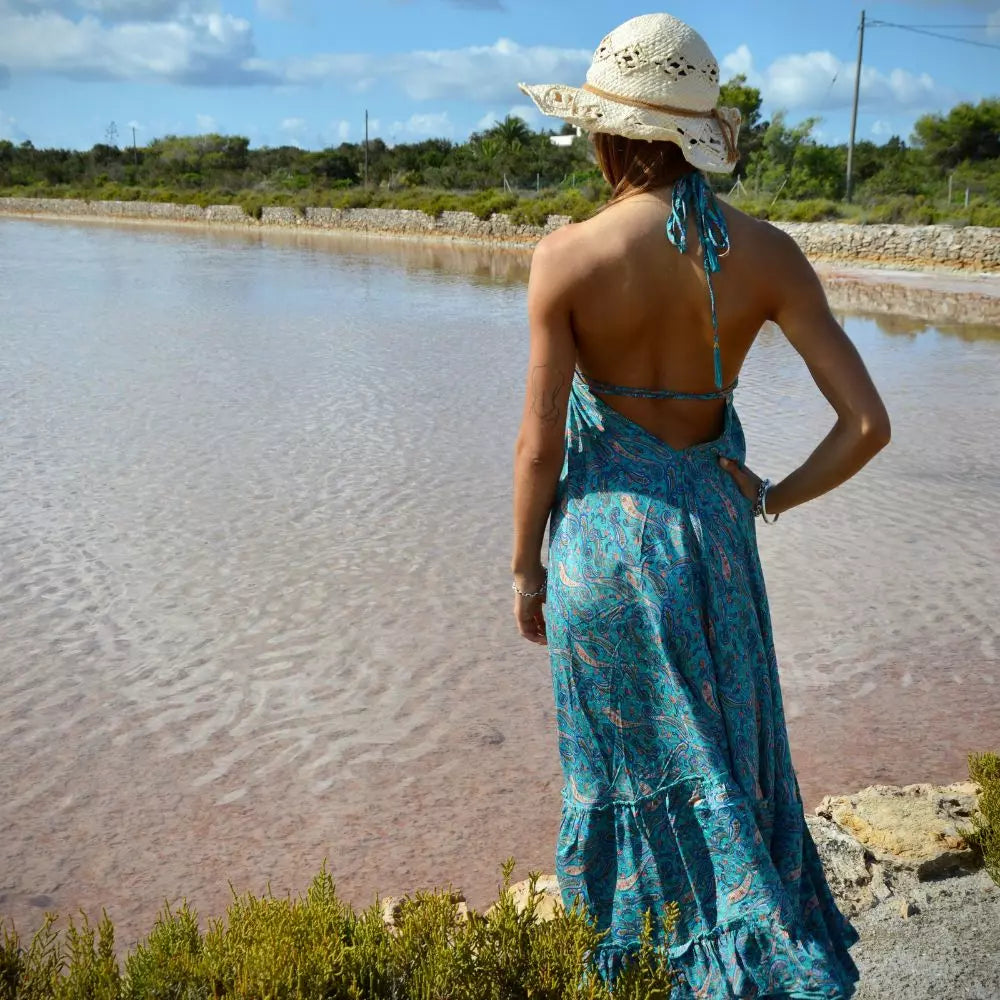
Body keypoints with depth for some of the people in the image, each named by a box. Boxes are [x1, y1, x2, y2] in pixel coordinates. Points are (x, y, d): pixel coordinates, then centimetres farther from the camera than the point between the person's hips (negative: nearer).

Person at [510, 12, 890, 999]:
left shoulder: (569, 256, -15)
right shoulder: (767, 254, -7)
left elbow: (540, 445, -11)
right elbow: (867, 424, -9)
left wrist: (525, 567, 4)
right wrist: (771, 498, 6)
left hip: (605, 537, -2)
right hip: (712, 537, 3)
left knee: (627, 769, 16)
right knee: (724, 766, 21)